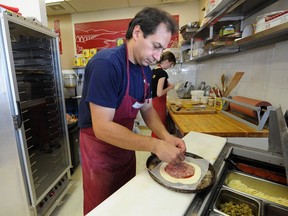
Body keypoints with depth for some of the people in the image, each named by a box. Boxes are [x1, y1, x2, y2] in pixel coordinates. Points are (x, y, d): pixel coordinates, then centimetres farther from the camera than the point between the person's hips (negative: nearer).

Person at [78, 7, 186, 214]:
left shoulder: (146, 70, -2)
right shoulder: (106, 63, -27)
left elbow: (147, 108, 5)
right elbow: (102, 128, -30)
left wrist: (165, 136, -12)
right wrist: (156, 145, -28)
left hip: (126, 145, 7)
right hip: (99, 149, -6)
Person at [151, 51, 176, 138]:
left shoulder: (153, 71, 8)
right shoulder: (162, 73, -17)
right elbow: (159, 93, -23)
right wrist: (170, 87, -8)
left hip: (153, 102, 9)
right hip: (159, 103, -9)